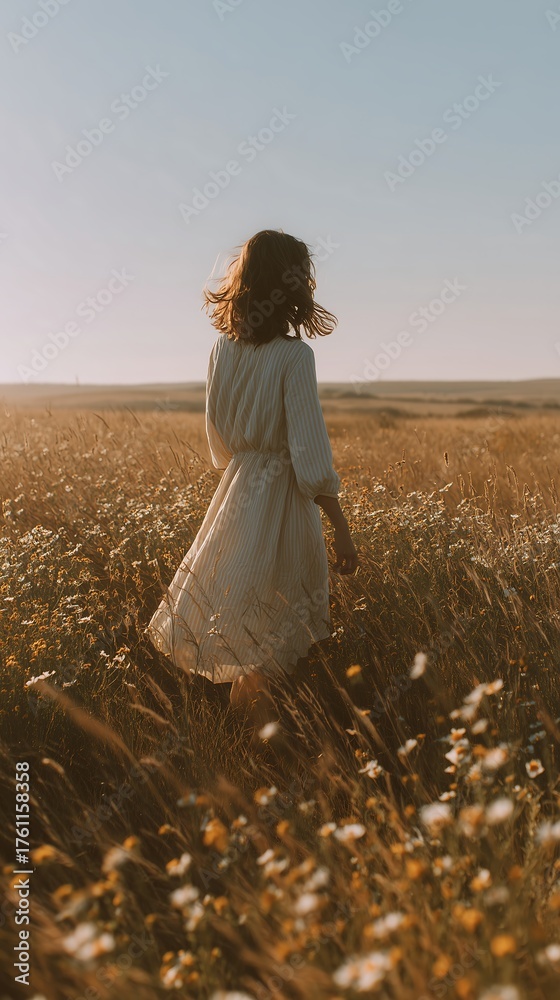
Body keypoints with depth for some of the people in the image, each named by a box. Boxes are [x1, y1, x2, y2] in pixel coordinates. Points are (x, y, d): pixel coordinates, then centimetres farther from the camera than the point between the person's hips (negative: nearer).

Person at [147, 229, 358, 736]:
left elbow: (219, 437, 10)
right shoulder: (293, 356, -19)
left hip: (237, 487, 7)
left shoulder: (223, 349, 0)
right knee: (279, 621, 9)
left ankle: (248, 686, 39)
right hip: (282, 496, -6)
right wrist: (342, 530, -14)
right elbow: (311, 455, -20)